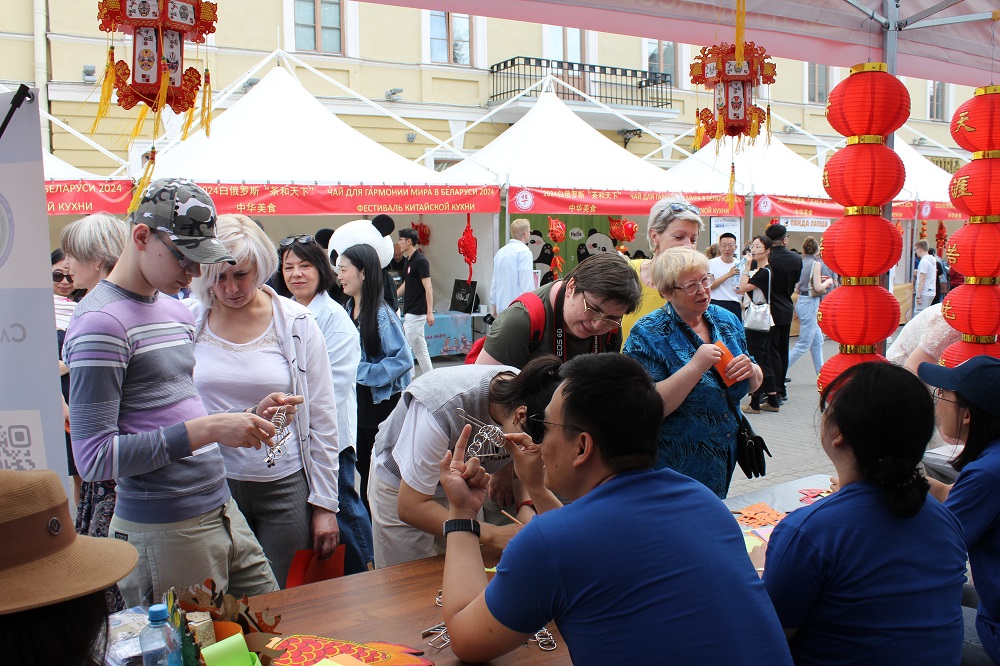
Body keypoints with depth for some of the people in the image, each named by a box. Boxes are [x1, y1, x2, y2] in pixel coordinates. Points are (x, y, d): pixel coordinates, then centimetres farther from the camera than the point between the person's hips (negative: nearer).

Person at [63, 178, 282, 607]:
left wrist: (249, 417, 5)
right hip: (165, 534, -8)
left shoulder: (178, 313, 15)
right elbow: (94, 457, -18)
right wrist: (207, 430, -22)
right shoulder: (101, 322, -14)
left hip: (222, 512, 8)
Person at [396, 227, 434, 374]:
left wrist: (430, 312, -23)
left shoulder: (420, 261, -15)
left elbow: (428, 288, -19)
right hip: (410, 312, 10)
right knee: (419, 348, 12)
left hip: (416, 313, -10)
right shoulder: (409, 260, 13)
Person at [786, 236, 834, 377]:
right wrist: (828, 282, 3)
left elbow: (797, 288, 10)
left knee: (817, 341, 15)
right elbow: (818, 288, -17)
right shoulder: (816, 263, -13)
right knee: (804, 344, -4)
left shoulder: (800, 263, 7)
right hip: (810, 303, -8)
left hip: (801, 301, 8)